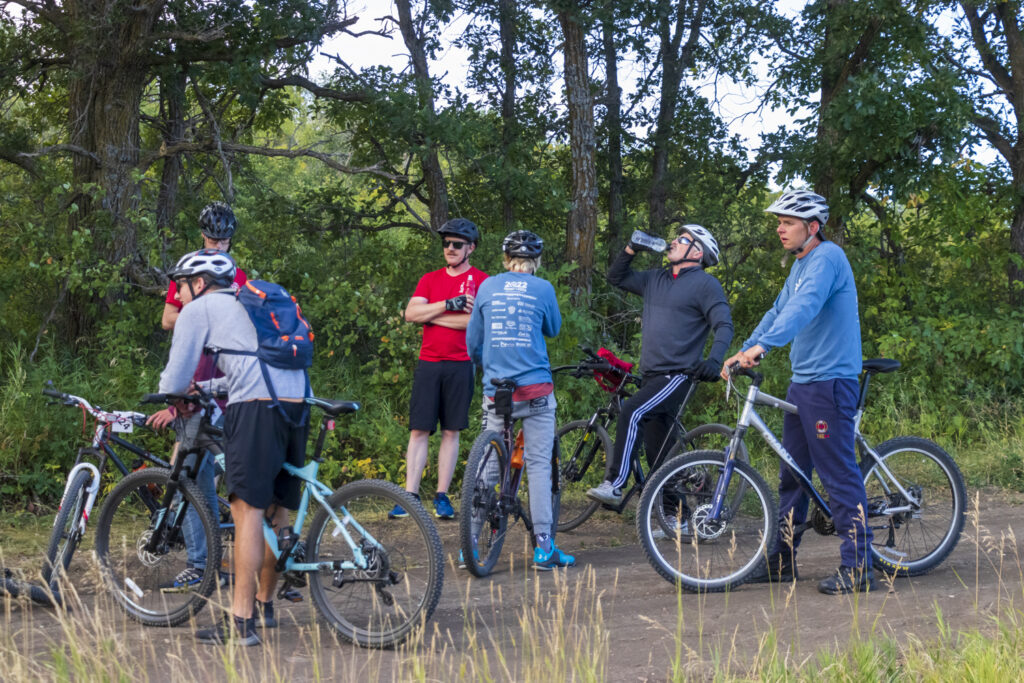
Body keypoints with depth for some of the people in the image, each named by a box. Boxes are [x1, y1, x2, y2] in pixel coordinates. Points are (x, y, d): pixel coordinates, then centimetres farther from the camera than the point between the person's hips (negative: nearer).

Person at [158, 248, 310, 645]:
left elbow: (175, 382, 6)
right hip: (296, 404, 8)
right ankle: (264, 605, 30)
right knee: (277, 510, 17)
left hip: (256, 408, -8)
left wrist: (171, 393, 28)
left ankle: (242, 623, -12)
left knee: (248, 511, -9)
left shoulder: (198, 310, 10)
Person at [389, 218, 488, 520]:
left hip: (460, 365, -2)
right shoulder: (430, 280, 13)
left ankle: (442, 496, 8)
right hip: (428, 363, 2)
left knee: (451, 431, 3)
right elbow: (410, 313, -1)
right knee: (419, 430, -3)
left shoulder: (480, 281, 3)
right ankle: (410, 496, -3)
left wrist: (431, 315, -7)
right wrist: (448, 305, -13)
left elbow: (477, 320, -12)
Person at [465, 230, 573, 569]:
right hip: (536, 388, -2)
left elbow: (473, 342, 12)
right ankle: (544, 547, -2)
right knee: (539, 465, 1)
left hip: (496, 390, 2)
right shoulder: (542, 289, 0)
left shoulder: (487, 287, 6)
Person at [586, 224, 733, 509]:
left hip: (676, 375, -8)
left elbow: (724, 325, -12)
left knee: (632, 413, -29)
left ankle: (613, 485, -30)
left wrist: (714, 360, -28)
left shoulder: (706, 284, -5)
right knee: (659, 453, 8)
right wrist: (630, 250, 8)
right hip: (650, 376, 8)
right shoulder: (656, 279, 16)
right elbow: (616, 277, 24)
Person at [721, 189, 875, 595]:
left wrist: (763, 345, -41)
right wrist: (744, 351, 11)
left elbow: (804, 306, -29)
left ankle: (857, 568, -7)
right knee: (791, 473, 13)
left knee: (838, 474, -9)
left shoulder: (827, 258, -14)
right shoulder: (801, 264, 17)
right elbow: (779, 311, 22)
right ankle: (782, 560, 21)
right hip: (802, 380, 10)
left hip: (830, 381, -10)